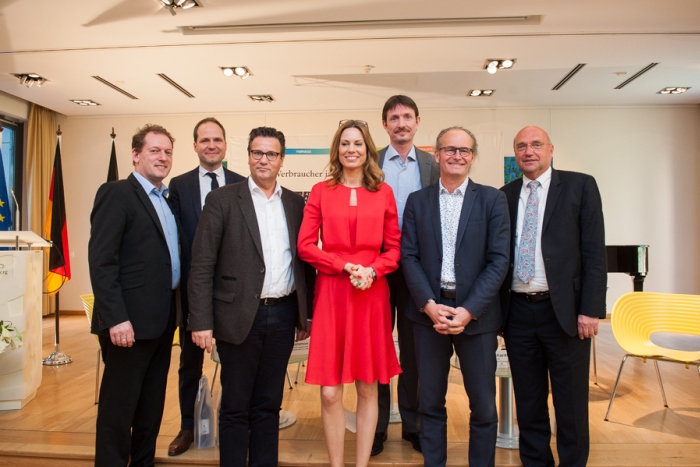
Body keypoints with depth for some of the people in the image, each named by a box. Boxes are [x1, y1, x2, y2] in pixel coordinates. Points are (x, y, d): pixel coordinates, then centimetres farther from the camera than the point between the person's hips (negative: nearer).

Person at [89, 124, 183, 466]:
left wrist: (175, 309, 8)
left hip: (162, 319, 8)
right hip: (129, 321, -8)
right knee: (119, 406, 4)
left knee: (152, 404, 17)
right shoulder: (116, 194, -8)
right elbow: (101, 260, -16)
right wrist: (115, 318, -21)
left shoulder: (166, 200, 15)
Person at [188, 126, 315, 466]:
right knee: (235, 407, 10)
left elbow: (304, 260, 11)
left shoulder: (295, 203, 9)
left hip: (283, 315, 3)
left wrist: (305, 314, 8)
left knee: (269, 405, 15)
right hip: (240, 316, -3)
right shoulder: (223, 199, -2)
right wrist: (201, 321, -11)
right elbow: (202, 266, -6)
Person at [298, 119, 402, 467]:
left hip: (372, 295, 1)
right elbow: (305, 245, 0)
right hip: (332, 293, -1)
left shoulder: (383, 192, 7)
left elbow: (394, 247, 7)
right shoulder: (321, 191, 5)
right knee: (330, 393, 1)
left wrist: (373, 271, -12)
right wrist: (345, 267, -12)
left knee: (367, 388, 9)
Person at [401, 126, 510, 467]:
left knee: (484, 406, 7)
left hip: (476, 313, -1)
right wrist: (429, 305, -10)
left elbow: (498, 260, -4)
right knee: (430, 403, 11)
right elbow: (409, 257, 1)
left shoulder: (492, 199, 2)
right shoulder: (417, 201, 7)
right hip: (428, 311, 1)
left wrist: (468, 310, -13)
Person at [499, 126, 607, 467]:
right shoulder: (505, 196, 10)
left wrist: (590, 310, -10)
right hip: (518, 312, 3)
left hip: (564, 310, -3)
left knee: (571, 402, 9)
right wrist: (496, 310, 3)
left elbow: (594, 252, -4)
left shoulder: (580, 186, 1)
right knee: (528, 401, 14)